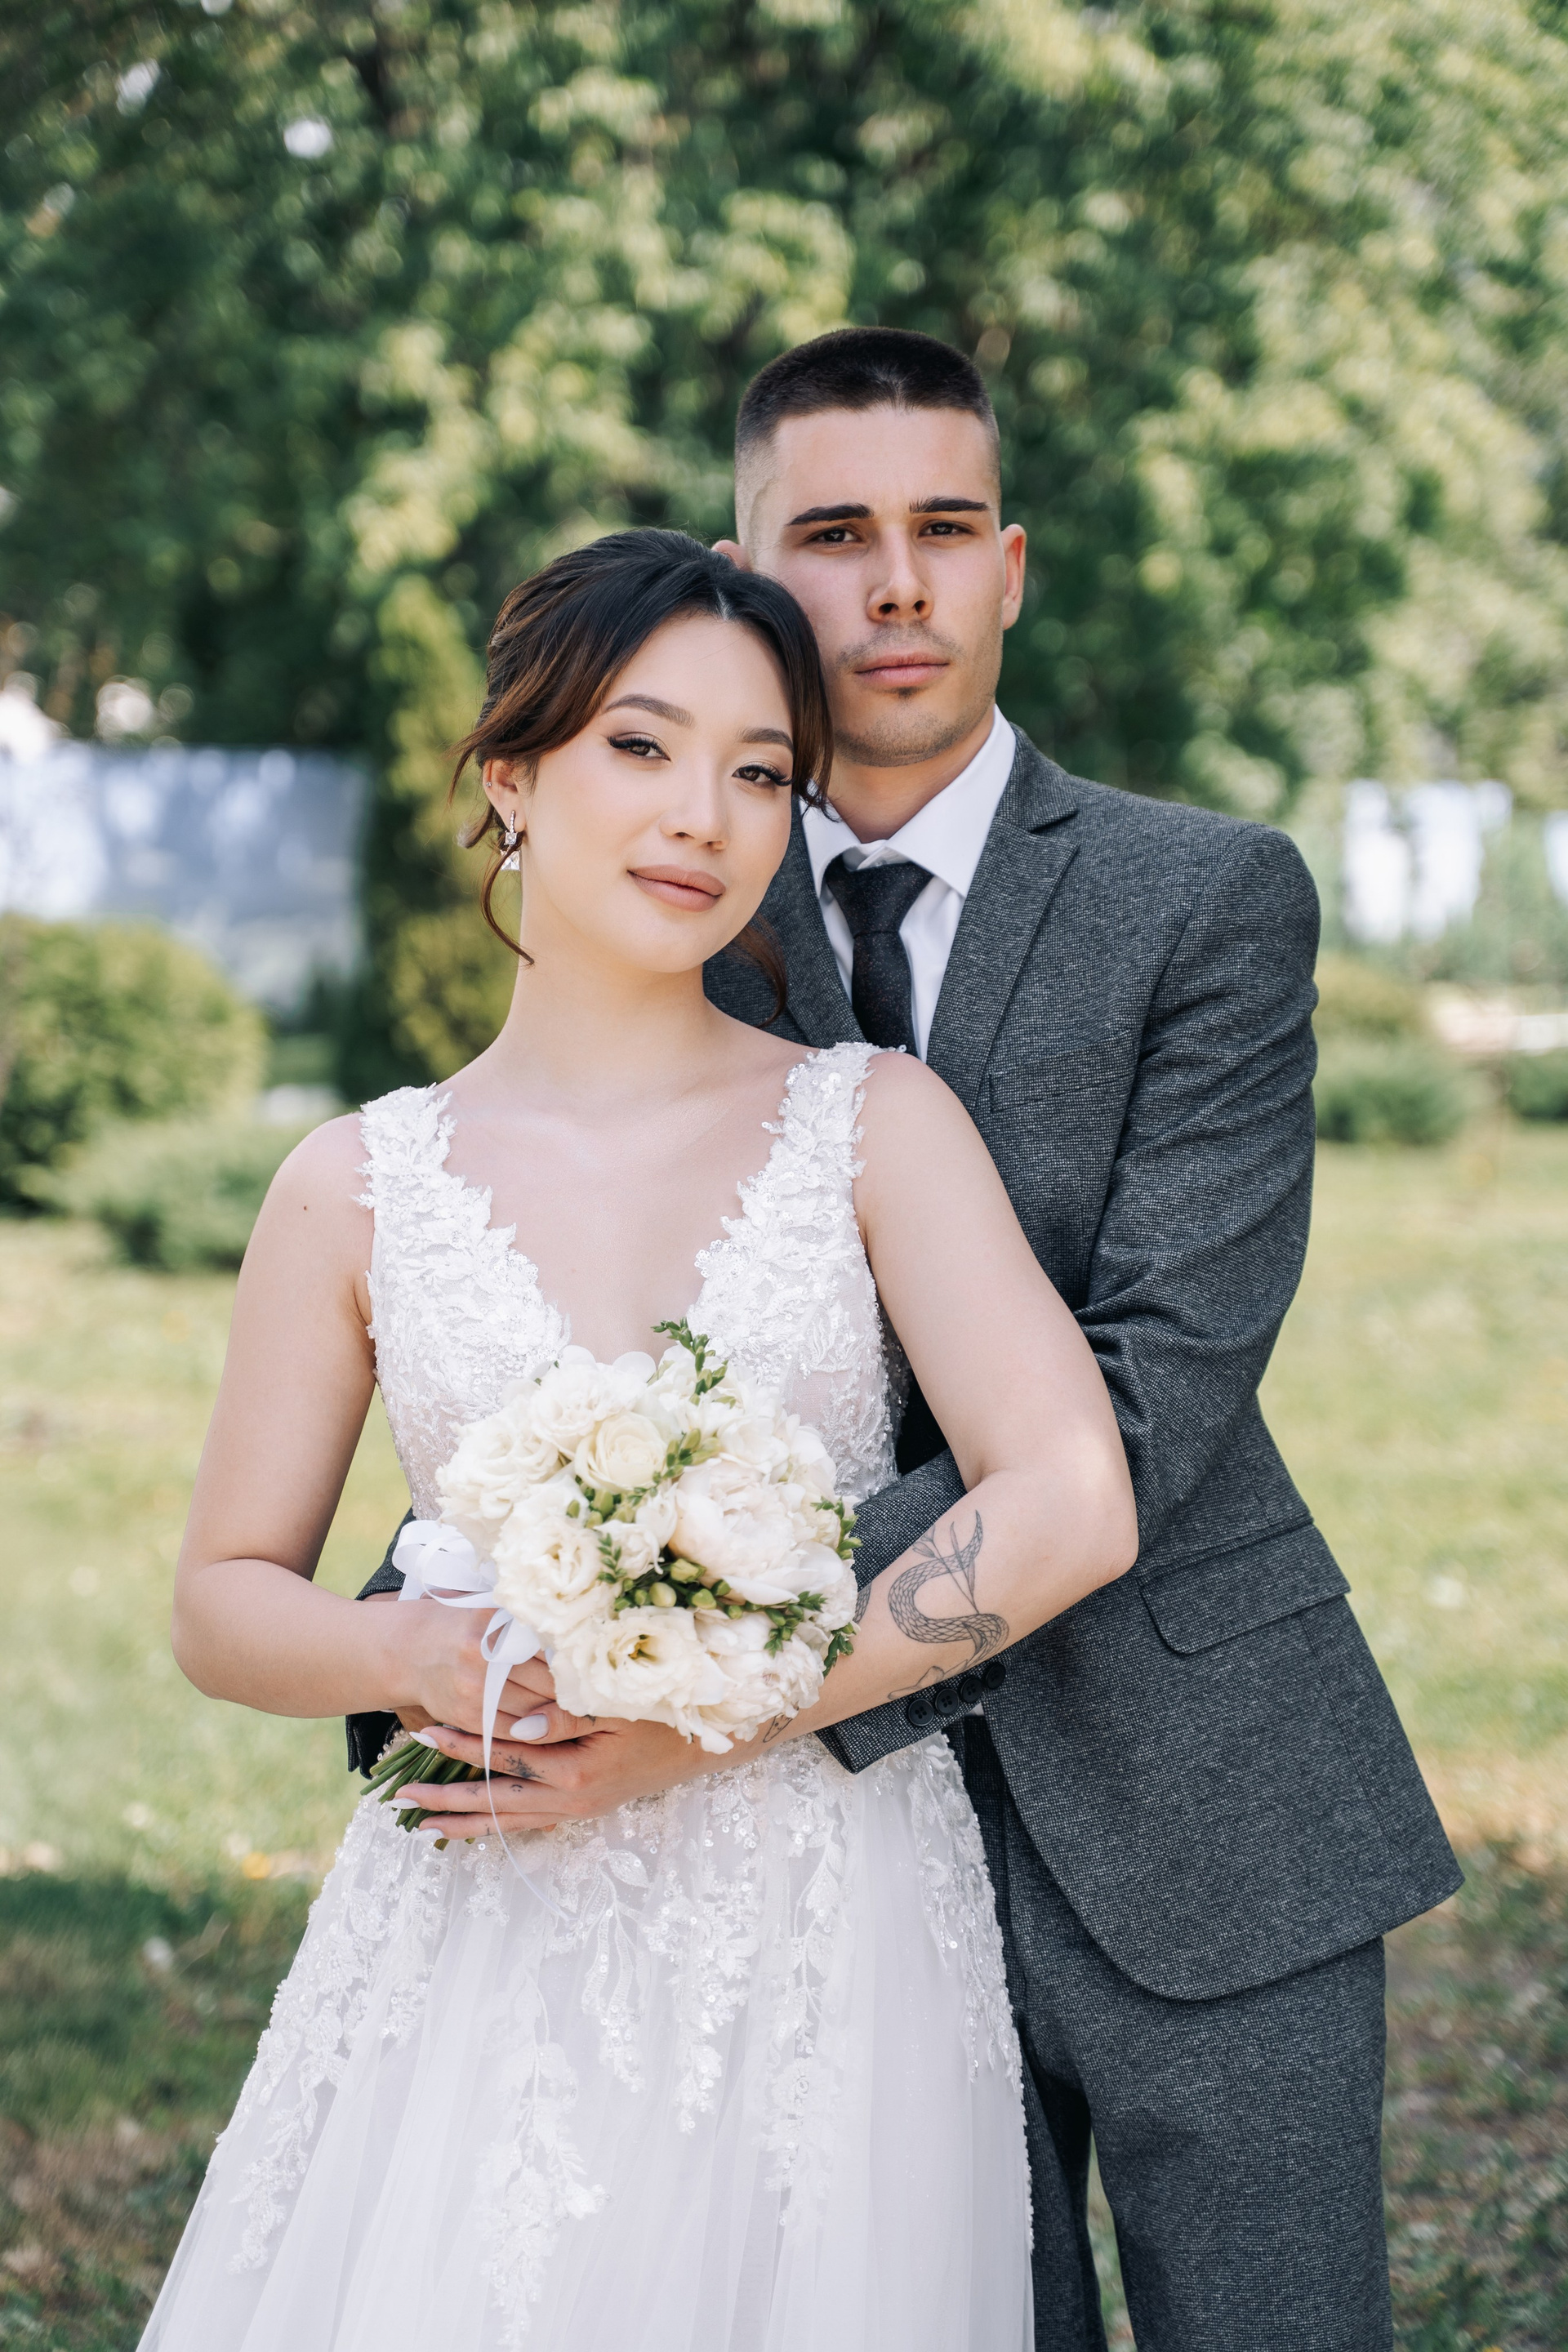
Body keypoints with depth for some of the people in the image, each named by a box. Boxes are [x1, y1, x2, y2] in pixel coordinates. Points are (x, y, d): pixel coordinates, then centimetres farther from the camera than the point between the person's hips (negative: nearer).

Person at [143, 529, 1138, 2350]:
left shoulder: (876, 1125, 0)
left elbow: (1072, 1506, -10)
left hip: (829, 1945, 0)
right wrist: (415, 1654, -14)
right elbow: (223, 1599, 9)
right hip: (487, 1964, 1)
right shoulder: (359, 1190, 3)